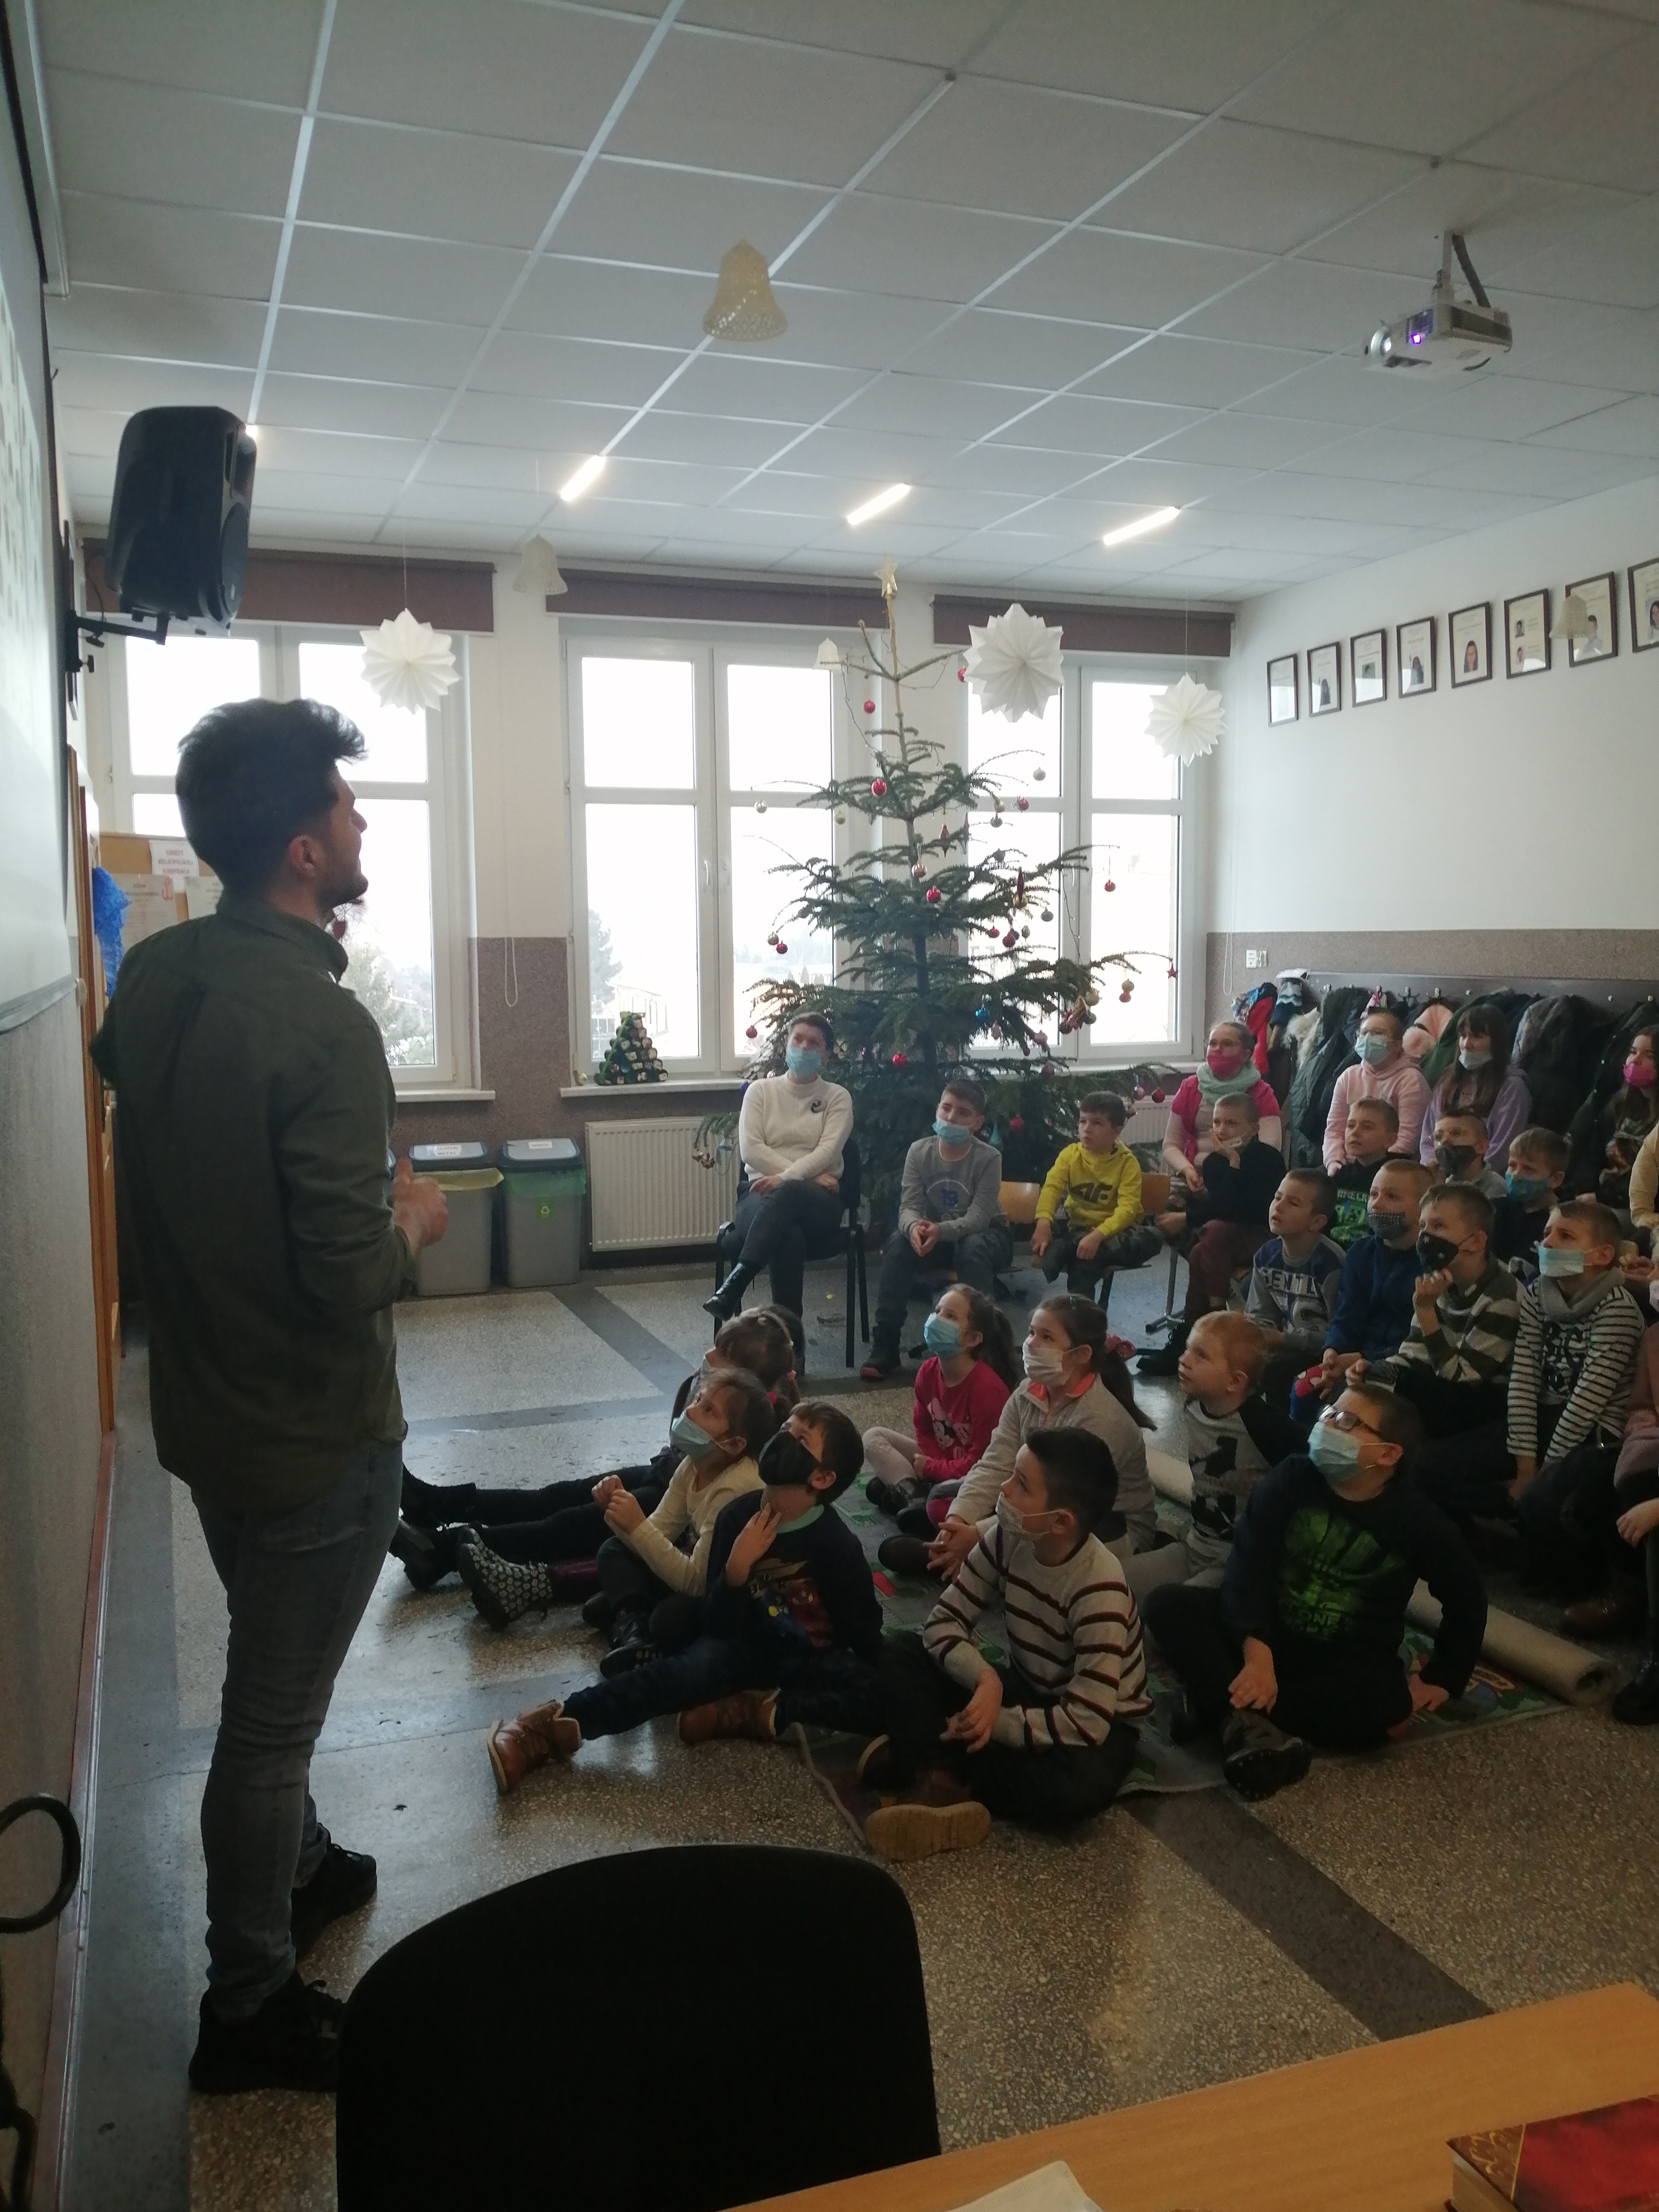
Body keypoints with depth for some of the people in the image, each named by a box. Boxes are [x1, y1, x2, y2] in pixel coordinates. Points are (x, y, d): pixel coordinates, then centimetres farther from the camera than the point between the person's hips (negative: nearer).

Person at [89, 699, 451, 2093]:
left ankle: (297, 1868, 50)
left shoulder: (152, 978, -3)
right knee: (275, 1712, 10)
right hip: (314, 1431, -8)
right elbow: (351, 1279, -29)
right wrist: (414, 1225, -9)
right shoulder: (321, 1024, -28)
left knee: (270, 1679, 27)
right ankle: (250, 2009, 30)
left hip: (203, 1403, 8)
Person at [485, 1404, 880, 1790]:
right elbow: (719, 1624, -8)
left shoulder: (838, 1545, -16)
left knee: (882, 1696, -30)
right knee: (680, 1671, -29)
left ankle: (760, 1713, -28)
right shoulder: (739, 1516, -9)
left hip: (812, 1660, -1)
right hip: (747, 1644, 2)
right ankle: (556, 1725, -36)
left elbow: (866, 1637, -7)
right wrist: (738, 1567, -23)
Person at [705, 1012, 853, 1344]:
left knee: (787, 1196, -42)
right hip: (761, 1195, 1)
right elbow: (750, 1149, 0)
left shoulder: (837, 1097, 12)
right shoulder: (761, 1090, 14)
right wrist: (810, 1175, -9)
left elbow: (827, 1152, -4)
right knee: (788, 1234, -39)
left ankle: (731, 1291, -49)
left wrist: (786, 1178, -22)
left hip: (818, 1204, -1)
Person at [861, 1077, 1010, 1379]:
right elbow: (909, 1206, -17)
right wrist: (914, 1227, -42)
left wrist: (940, 1230, -48)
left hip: (984, 1233, -3)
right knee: (898, 1244, -27)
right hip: (934, 1233, 3)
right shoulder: (919, 1151, -12)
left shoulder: (988, 1158, -22)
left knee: (973, 1250, -38)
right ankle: (885, 1346, -23)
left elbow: (978, 1218, -29)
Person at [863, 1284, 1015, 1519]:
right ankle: (912, 1493, -22)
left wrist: (932, 1468, -13)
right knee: (873, 1437, -3)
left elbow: (980, 1461, -22)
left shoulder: (987, 1388, -27)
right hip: (937, 1459, 8)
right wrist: (933, 1463, -12)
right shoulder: (928, 1371, -6)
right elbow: (922, 1429, 8)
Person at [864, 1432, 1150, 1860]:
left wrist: (993, 1723, -26)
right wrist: (987, 1680, -30)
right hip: (1024, 1691, 5)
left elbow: (1086, 1723, -31)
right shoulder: (1005, 1539, -15)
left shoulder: (1099, 1589, -31)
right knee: (901, 1653, -10)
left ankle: (930, 1758, -20)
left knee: (1076, 1786, -39)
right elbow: (943, 1623, -12)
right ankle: (941, 1779, -29)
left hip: (1098, 1723, -5)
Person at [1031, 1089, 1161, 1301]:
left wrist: (1098, 1235, -38)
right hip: (1076, 1226, 1)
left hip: (1113, 1229, -1)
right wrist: (1043, 1221, -38)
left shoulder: (1127, 1162, -12)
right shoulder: (1071, 1154, -4)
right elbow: (1052, 1187, -18)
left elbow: (1127, 1208, -22)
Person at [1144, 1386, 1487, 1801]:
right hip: (1265, 1634, 1)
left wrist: (1441, 1678, 2)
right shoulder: (1290, 1479, -8)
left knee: (1387, 1704, -36)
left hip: (1348, 1665, -1)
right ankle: (1248, 1723, -40)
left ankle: (1226, 1707, -29)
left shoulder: (1417, 1520, -9)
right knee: (1168, 1602, -23)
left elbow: (1465, 1598, 5)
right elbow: (1248, 1566, -17)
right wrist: (1256, 1649, -32)